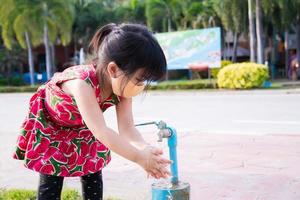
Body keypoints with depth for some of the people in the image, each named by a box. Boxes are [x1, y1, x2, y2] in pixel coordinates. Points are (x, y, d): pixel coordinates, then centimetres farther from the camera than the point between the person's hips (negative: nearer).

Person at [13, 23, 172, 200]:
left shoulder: (122, 85, -25)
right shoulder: (82, 82, -47)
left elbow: (127, 128, -24)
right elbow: (101, 131, -48)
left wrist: (145, 149, -45)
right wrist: (139, 157, -47)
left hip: (83, 128, 5)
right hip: (49, 125, -5)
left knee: (93, 176, 6)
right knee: (50, 182, -3)